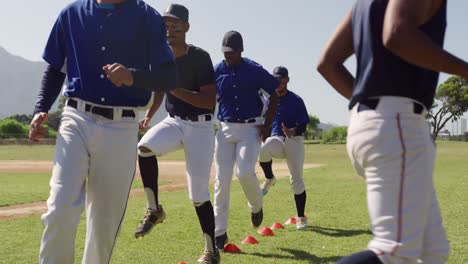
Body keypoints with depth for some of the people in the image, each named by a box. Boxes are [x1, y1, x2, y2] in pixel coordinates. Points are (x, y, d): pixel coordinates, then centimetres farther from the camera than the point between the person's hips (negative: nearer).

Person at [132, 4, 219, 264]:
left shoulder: (199, 57, -16)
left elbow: (211, 102, -21)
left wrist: (176, 90, -29)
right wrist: (149, 114, 9)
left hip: (200, 127, -4)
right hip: (173, 122, 5)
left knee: (198, 193, -3)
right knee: (144, 147, -28)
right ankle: (154, 210, -10)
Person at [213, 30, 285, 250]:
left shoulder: (255, 71, -3)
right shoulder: (217, 71, 3)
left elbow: (273, 96, 5)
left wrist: (267, 124, -4)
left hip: (250, 129, -2)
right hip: (225, 129, 3)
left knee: (244, 173, -19)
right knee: (222, 180, -1)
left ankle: (256, 207, 15)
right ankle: (219, 232, 8)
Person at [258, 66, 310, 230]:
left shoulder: (296, 100, 1)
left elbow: (303, 125, -2)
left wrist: (292, 132, -23)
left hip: (294, 141, -1)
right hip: (276, 138, 2)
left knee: (297, 179, -4)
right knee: (263, 149, -35)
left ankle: (301, 217, 11)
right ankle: (269, 179, -7)